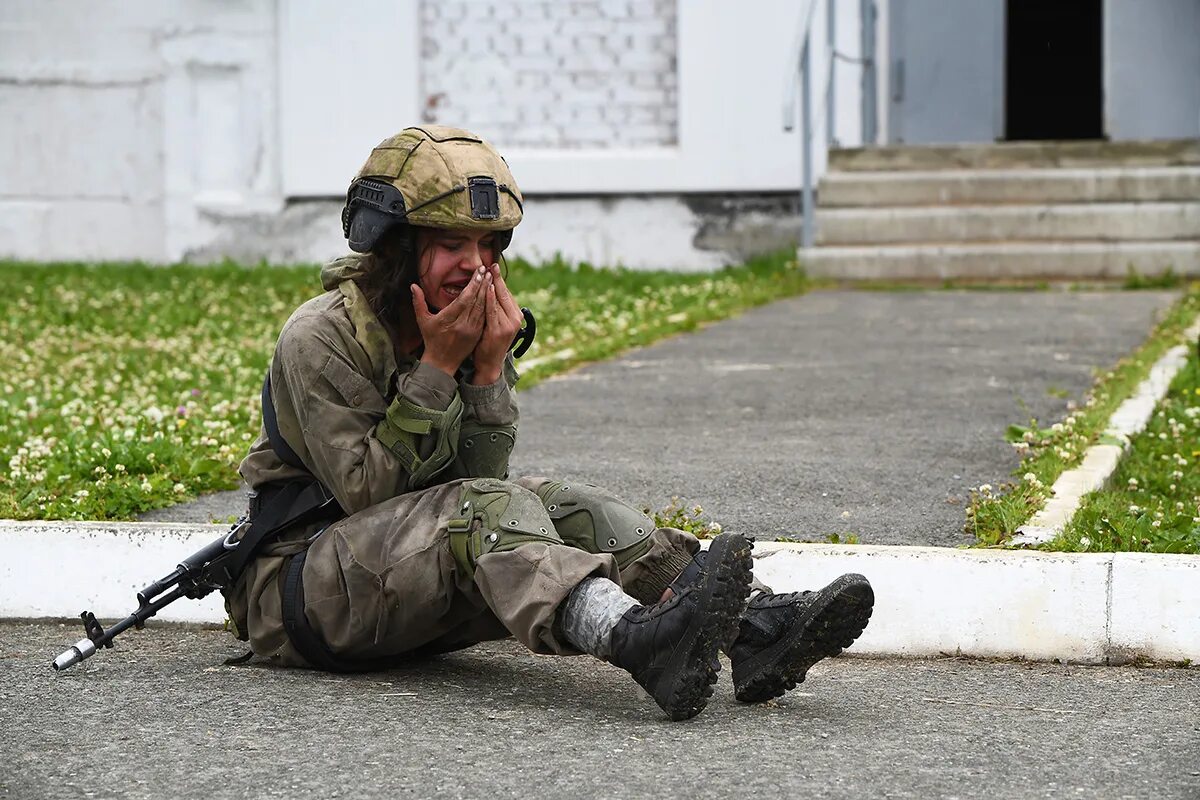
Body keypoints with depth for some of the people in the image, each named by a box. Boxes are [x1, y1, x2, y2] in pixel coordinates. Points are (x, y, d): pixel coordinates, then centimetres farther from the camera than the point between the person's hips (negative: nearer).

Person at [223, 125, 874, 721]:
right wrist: (437, 366, -19)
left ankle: (751, 628, -35)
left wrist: (490, 369, -14)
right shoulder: (321, 337, -13)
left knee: (569, 508, -16)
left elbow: (482, 472, -1)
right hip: (298, 580, -7)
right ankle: (638, 641, -60)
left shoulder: (464, 331, 6)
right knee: (486, 505, -32)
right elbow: (366, 491, -19)